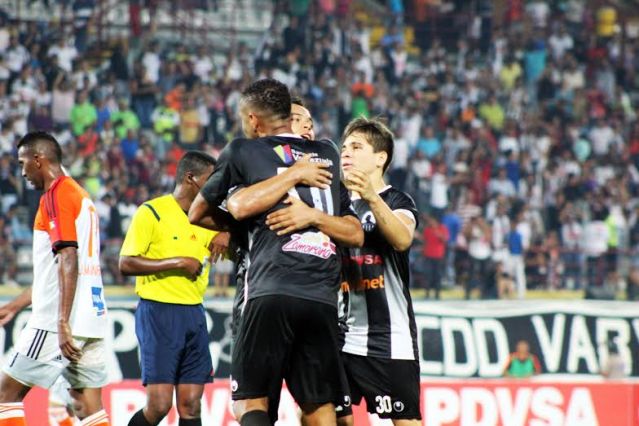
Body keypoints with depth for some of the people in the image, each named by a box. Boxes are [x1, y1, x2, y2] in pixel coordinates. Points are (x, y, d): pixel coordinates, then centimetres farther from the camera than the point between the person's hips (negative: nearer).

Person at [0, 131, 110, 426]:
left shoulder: (56, 195, -8)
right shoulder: (81, 196, 21)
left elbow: (68, 261, -19)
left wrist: (63, 323, -23)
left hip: (57, 322, -9)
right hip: (92, 320, 9)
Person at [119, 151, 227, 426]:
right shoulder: (152, 212, -5)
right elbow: (126, 264, -12)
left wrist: (226, 236, 1)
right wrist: (177, 263, -14)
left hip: (194, 314, 7)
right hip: (159, 312, -7)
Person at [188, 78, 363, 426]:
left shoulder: (242, 152, 10)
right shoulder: (327, 155, 22)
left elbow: (196, 214, 19)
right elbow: (356, 235, 20)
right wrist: (314, 215, 9)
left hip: (271, 293, -4)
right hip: (323, 298, 4)